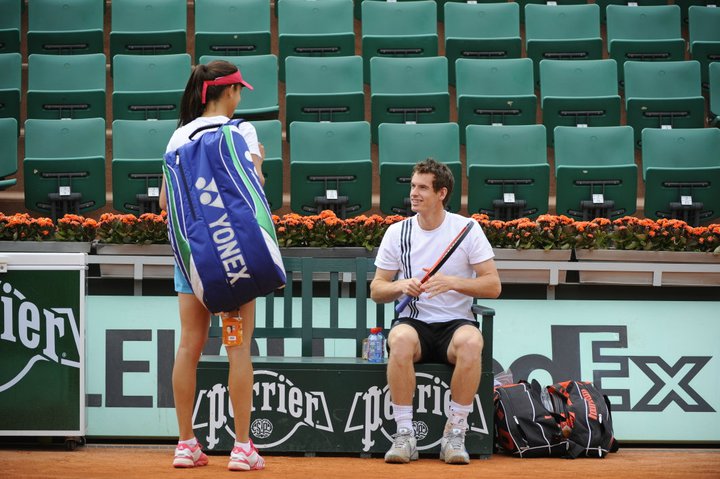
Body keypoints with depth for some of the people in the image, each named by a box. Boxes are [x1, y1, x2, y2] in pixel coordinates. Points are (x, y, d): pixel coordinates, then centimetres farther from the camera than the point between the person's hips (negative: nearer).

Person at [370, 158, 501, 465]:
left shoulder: (467, 229, 0)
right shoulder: (397, 232, 5)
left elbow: (493, 286, -3)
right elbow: (376, 290, 8)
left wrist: (453, 282, -19)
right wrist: (400, 286, -14)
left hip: (456, 322, -1)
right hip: (414, 321, 1)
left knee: (471, 341, -37)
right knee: (401, 339, -36)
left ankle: (455, 434, -26)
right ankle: (404, 434, -28)